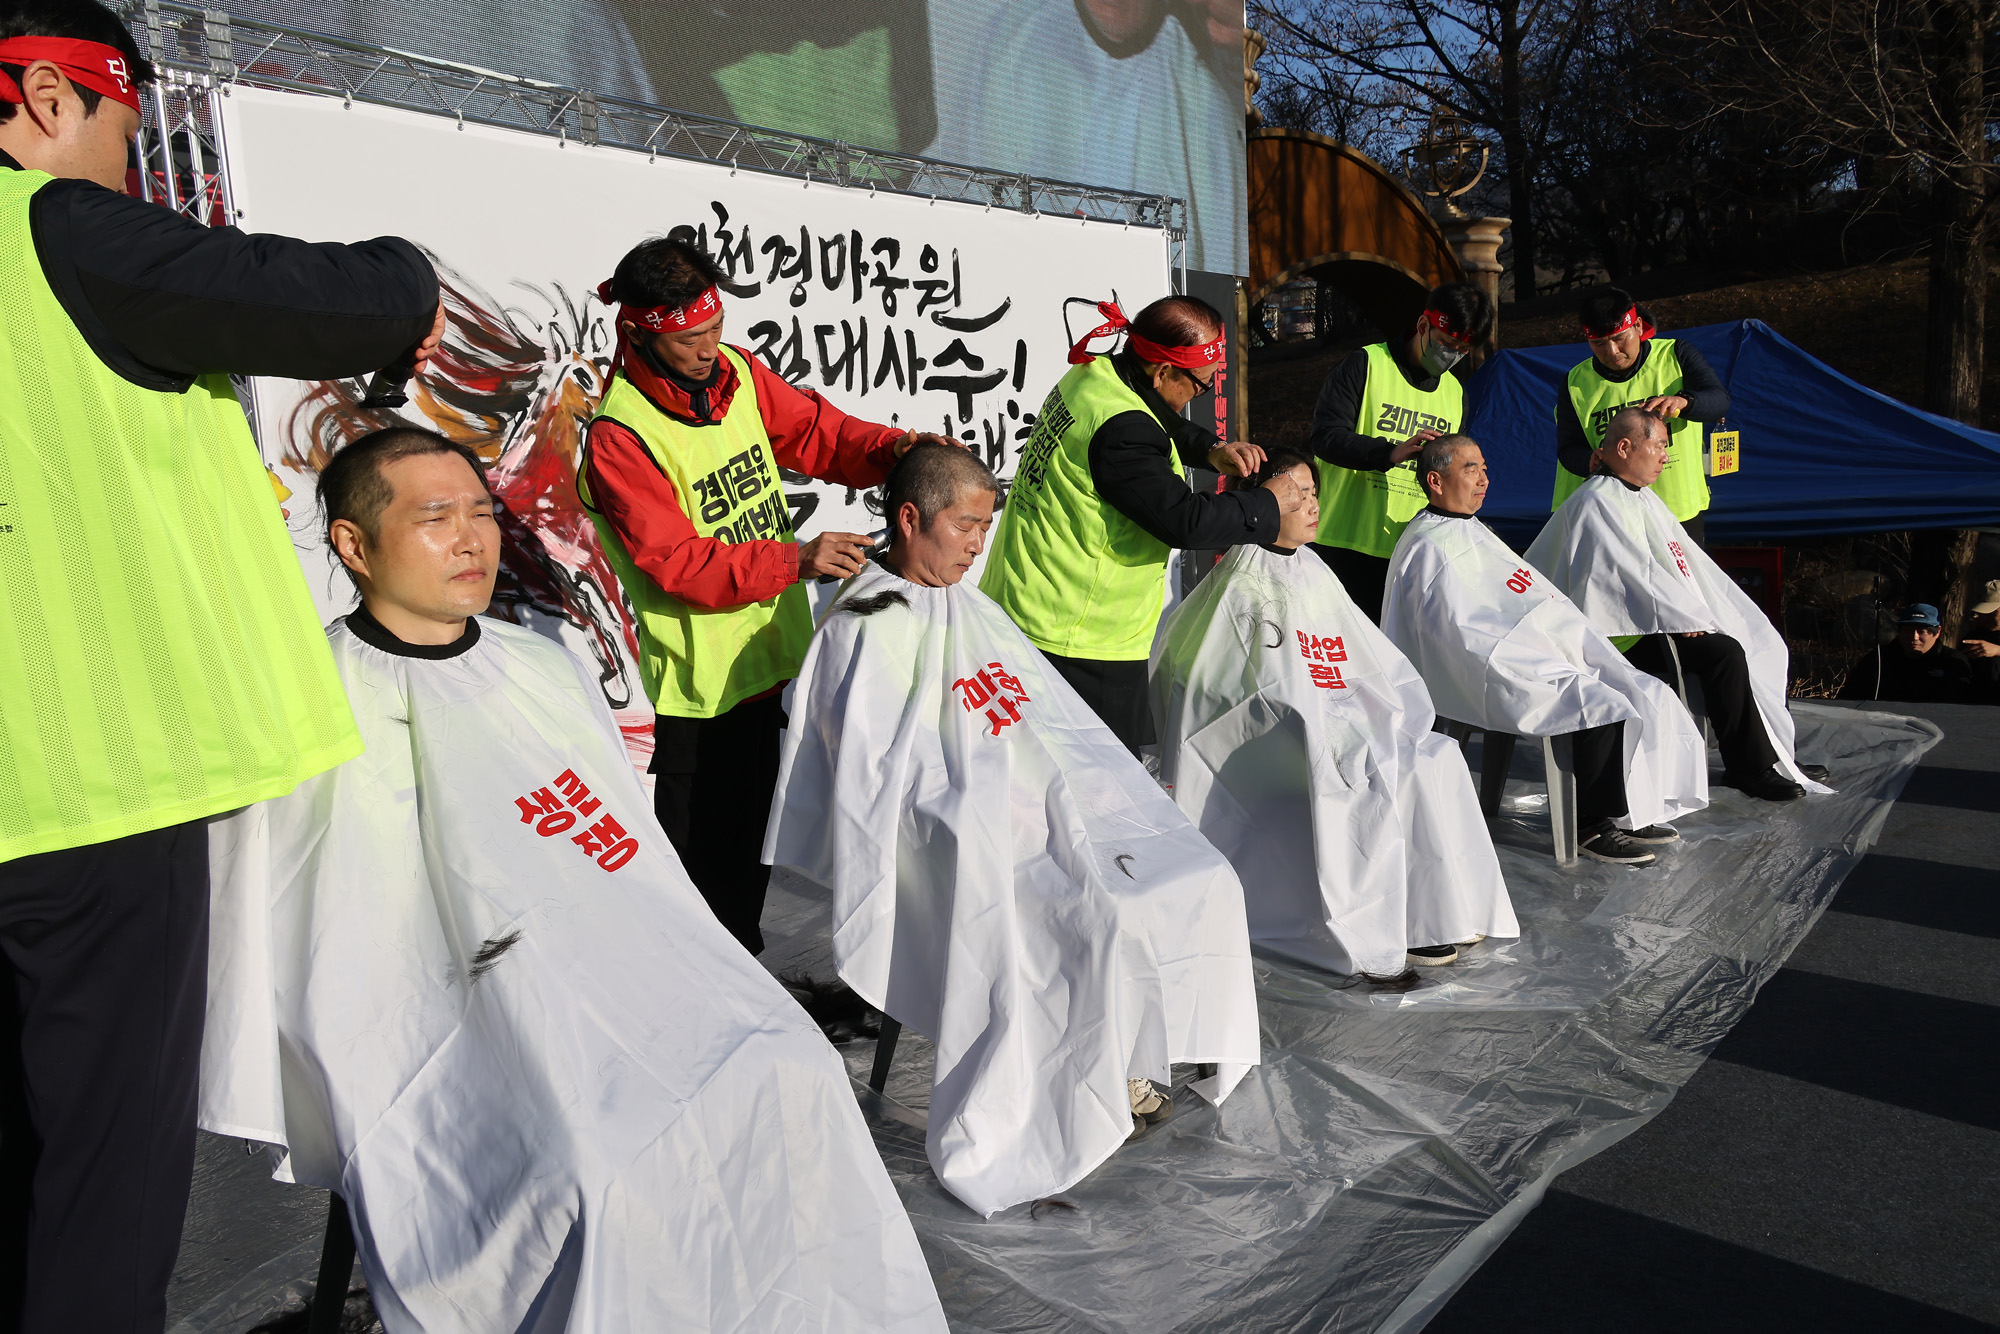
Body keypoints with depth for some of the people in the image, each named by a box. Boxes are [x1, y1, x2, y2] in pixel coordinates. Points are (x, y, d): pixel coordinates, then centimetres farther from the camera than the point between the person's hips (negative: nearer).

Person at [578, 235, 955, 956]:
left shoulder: (738, 373, 1)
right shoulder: (617, 438, -18)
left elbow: (813, 431, 8)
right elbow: (677, 564, -22)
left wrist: (891, 447, -13)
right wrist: (796, 560, -30)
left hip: (780, 653, 7)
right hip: (703, 681, -7)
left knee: (757, 823, 22)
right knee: (707, 849, 5)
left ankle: (744, 959, 41)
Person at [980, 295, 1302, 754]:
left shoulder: (1093, 375, 8)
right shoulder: (1121, 430, -22)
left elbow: (1166, 426, 27)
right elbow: (1184, 521, -22)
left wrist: (1211, 450, 9)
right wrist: (1269, 503, -8)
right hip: (1078, 646, -10)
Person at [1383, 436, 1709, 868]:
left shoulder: (1473, 531, 22)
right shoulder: (1428, 547, -11)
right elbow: (1463, 634, -19)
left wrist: (1578, 638, 12)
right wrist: (1549, 668, -20)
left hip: (1544, 659, 10)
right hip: (1499, 679, -10)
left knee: (1648, 695, -1)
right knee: (1605, 708, -25)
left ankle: (1631, 811, 6)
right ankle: (1591, 826, -11)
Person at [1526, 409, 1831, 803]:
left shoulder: (1643, 497, 19)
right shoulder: (1596, 503, -13)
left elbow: (1688, 561, 20)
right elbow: (1630, 574, -21)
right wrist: (1684, 618, -19)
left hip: (1670, 619, 10)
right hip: (1629, 633, -10)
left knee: (1759, 642, 2)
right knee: (1724, 653, -24)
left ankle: (1773, 759, 6)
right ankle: (1749, 767, -11)